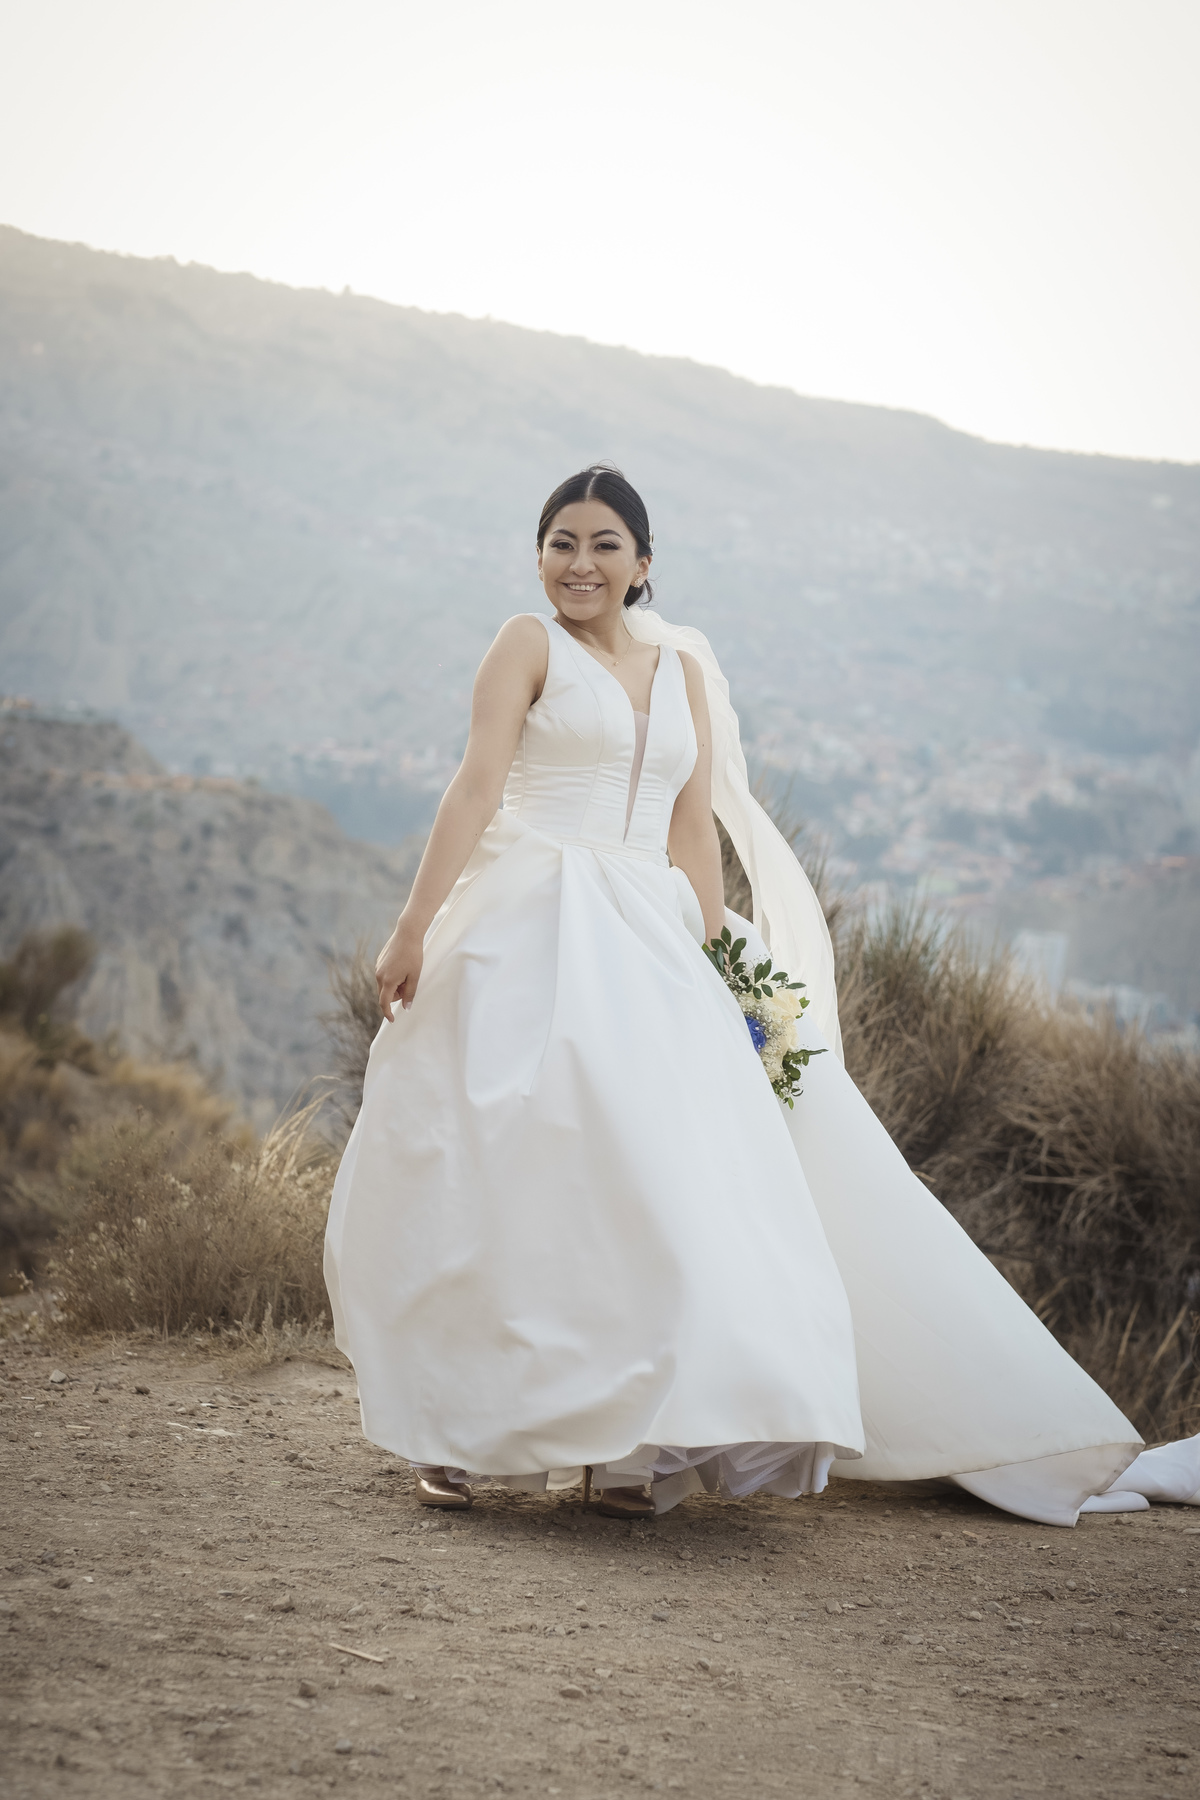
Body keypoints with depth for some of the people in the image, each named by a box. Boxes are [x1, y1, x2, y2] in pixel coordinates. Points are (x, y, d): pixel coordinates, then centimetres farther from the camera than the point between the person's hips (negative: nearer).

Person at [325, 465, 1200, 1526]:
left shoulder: (683, 671, 18)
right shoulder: (530, 646, 5)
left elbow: (694, 832, 15)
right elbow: (479, 786, -6)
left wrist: (716, 970, 8)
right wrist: (416, 924, -15)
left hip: (648, 944, 5)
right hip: (533, 932, -4)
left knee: (658, 1177, -5)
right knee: (510, 1175, -9)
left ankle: (621, 1441, -1)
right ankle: (451, 1436, 0)